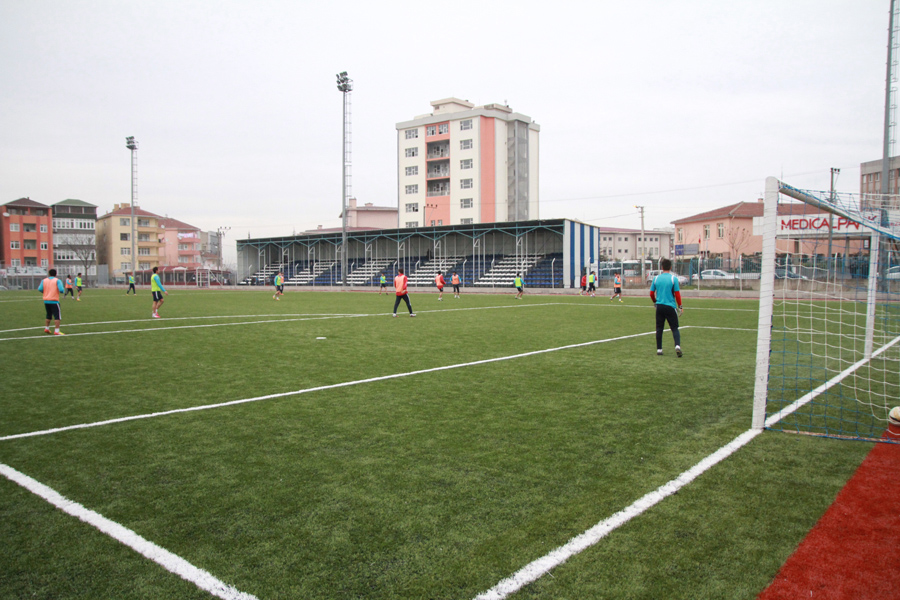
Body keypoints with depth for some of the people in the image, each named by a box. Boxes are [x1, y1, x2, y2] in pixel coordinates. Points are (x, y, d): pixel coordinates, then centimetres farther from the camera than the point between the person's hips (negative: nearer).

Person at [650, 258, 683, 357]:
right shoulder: (673, 278, -6)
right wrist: (680, 306, 4)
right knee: (674, 328, 3)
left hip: (659, 306, 2)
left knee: (659, 328, 10)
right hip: (670, 306, -2)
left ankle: (659, 349, 12)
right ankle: (677, 346, -16)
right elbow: (677, 294, -6)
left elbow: (651, 293, 8)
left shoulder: (656, 278, 3)